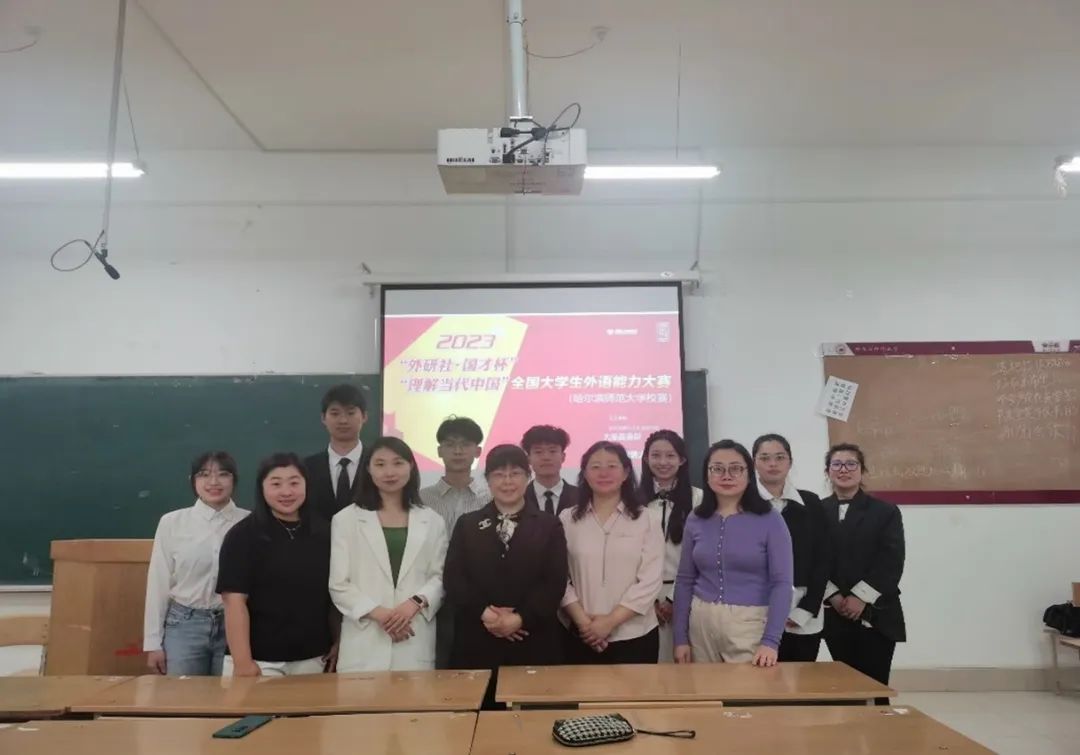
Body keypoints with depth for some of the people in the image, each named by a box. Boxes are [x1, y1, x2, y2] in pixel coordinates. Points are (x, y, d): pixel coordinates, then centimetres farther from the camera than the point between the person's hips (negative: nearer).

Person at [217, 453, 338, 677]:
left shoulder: (323, 532, 4)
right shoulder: (243, 535, -7)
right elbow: (235, 600, -12)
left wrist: (338, 642, 7)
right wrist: (242, 661, -16)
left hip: (312, 658, 4)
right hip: (261, 659, -3)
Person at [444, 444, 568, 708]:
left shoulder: (549, 526, 8)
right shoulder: (467, 525, 11)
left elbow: (555, 582, -2)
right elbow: (453, 578, 2)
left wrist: (520, 618, -13)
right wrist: (484, 612, -13)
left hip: (533, 642, -1)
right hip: (477, 641, 1)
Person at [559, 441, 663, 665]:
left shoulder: (645, 521, -1)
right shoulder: (567, 520, 2)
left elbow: (651, 580, -6)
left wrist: (611, 621, -12)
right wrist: (582, 621, -10)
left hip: (634, 636, -1)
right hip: (581, 636, 1)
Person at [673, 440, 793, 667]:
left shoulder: (770, 519, -6)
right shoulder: (696, 521, 4)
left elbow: (782, 582, -9)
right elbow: (685, 580, 7)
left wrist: (771, 641, -17)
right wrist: (680, 637, 4)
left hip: (750, 624, -3)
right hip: (701, 623, 3)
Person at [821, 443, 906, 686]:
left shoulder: (886, 512, 4)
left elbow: (892, 563, -5)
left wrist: (861, 598, -13)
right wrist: (833, 596, -11)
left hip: (876, 616, -1)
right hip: (835, 616, 2)